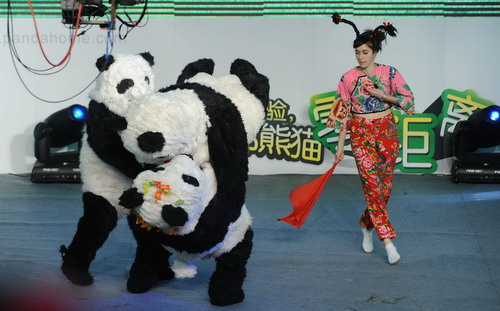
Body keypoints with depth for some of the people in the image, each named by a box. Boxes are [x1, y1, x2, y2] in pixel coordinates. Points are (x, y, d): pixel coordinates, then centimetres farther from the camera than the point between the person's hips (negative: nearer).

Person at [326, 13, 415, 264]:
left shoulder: (389, 73, -2)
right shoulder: (348, 78, -1)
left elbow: (408, 100, -2)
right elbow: (343, 113, 2)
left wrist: (380, 94, -14)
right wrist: (340, 146, 0)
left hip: (387, 132, 1)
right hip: (361, 135, -1)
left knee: (385, 186, 6)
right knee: (372, 186, -9)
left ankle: (367, 226, 30)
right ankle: (387, 240, -8)